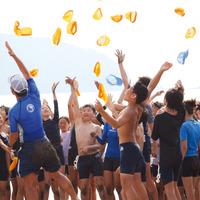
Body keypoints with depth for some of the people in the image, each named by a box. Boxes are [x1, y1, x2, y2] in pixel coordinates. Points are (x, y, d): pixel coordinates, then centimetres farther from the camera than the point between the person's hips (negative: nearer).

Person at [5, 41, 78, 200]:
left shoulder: (13, 111, -13)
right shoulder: (35, 98, -1)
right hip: (44, 144, 5)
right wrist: (14, 56, 17)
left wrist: (9, 146, 12)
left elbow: (14, 135, -10)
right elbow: (27, 74, 11)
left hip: (28, 148, -4)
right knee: (57, 175, 19)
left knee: (30, 184, 3)